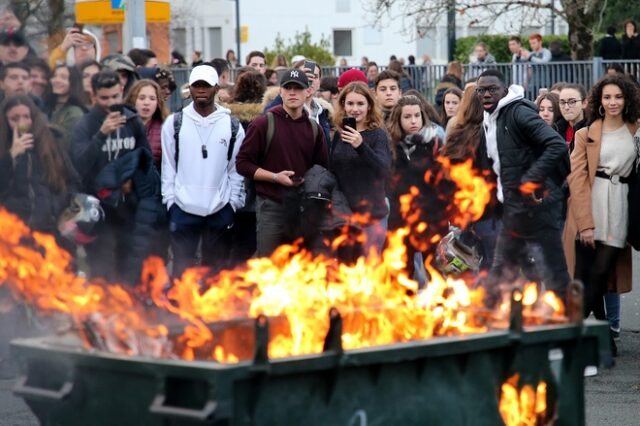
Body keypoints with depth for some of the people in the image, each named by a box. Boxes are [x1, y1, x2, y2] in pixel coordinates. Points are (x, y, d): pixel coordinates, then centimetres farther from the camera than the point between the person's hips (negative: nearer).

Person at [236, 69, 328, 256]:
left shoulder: (314, 129, 10)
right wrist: (275, 177, -15)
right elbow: (242, 163, -5)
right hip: (271, 206, -4)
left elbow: (322, 168, 17)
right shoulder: (264, 124, -4)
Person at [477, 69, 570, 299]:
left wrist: (531, 180, -23)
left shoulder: (518, 113, -12)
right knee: (500, 273, 15)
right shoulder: (489, 121, 15)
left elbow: (558, 146, -22)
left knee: (553, 275, -7)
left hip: (536, 203, -10)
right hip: (514, 209, 10)